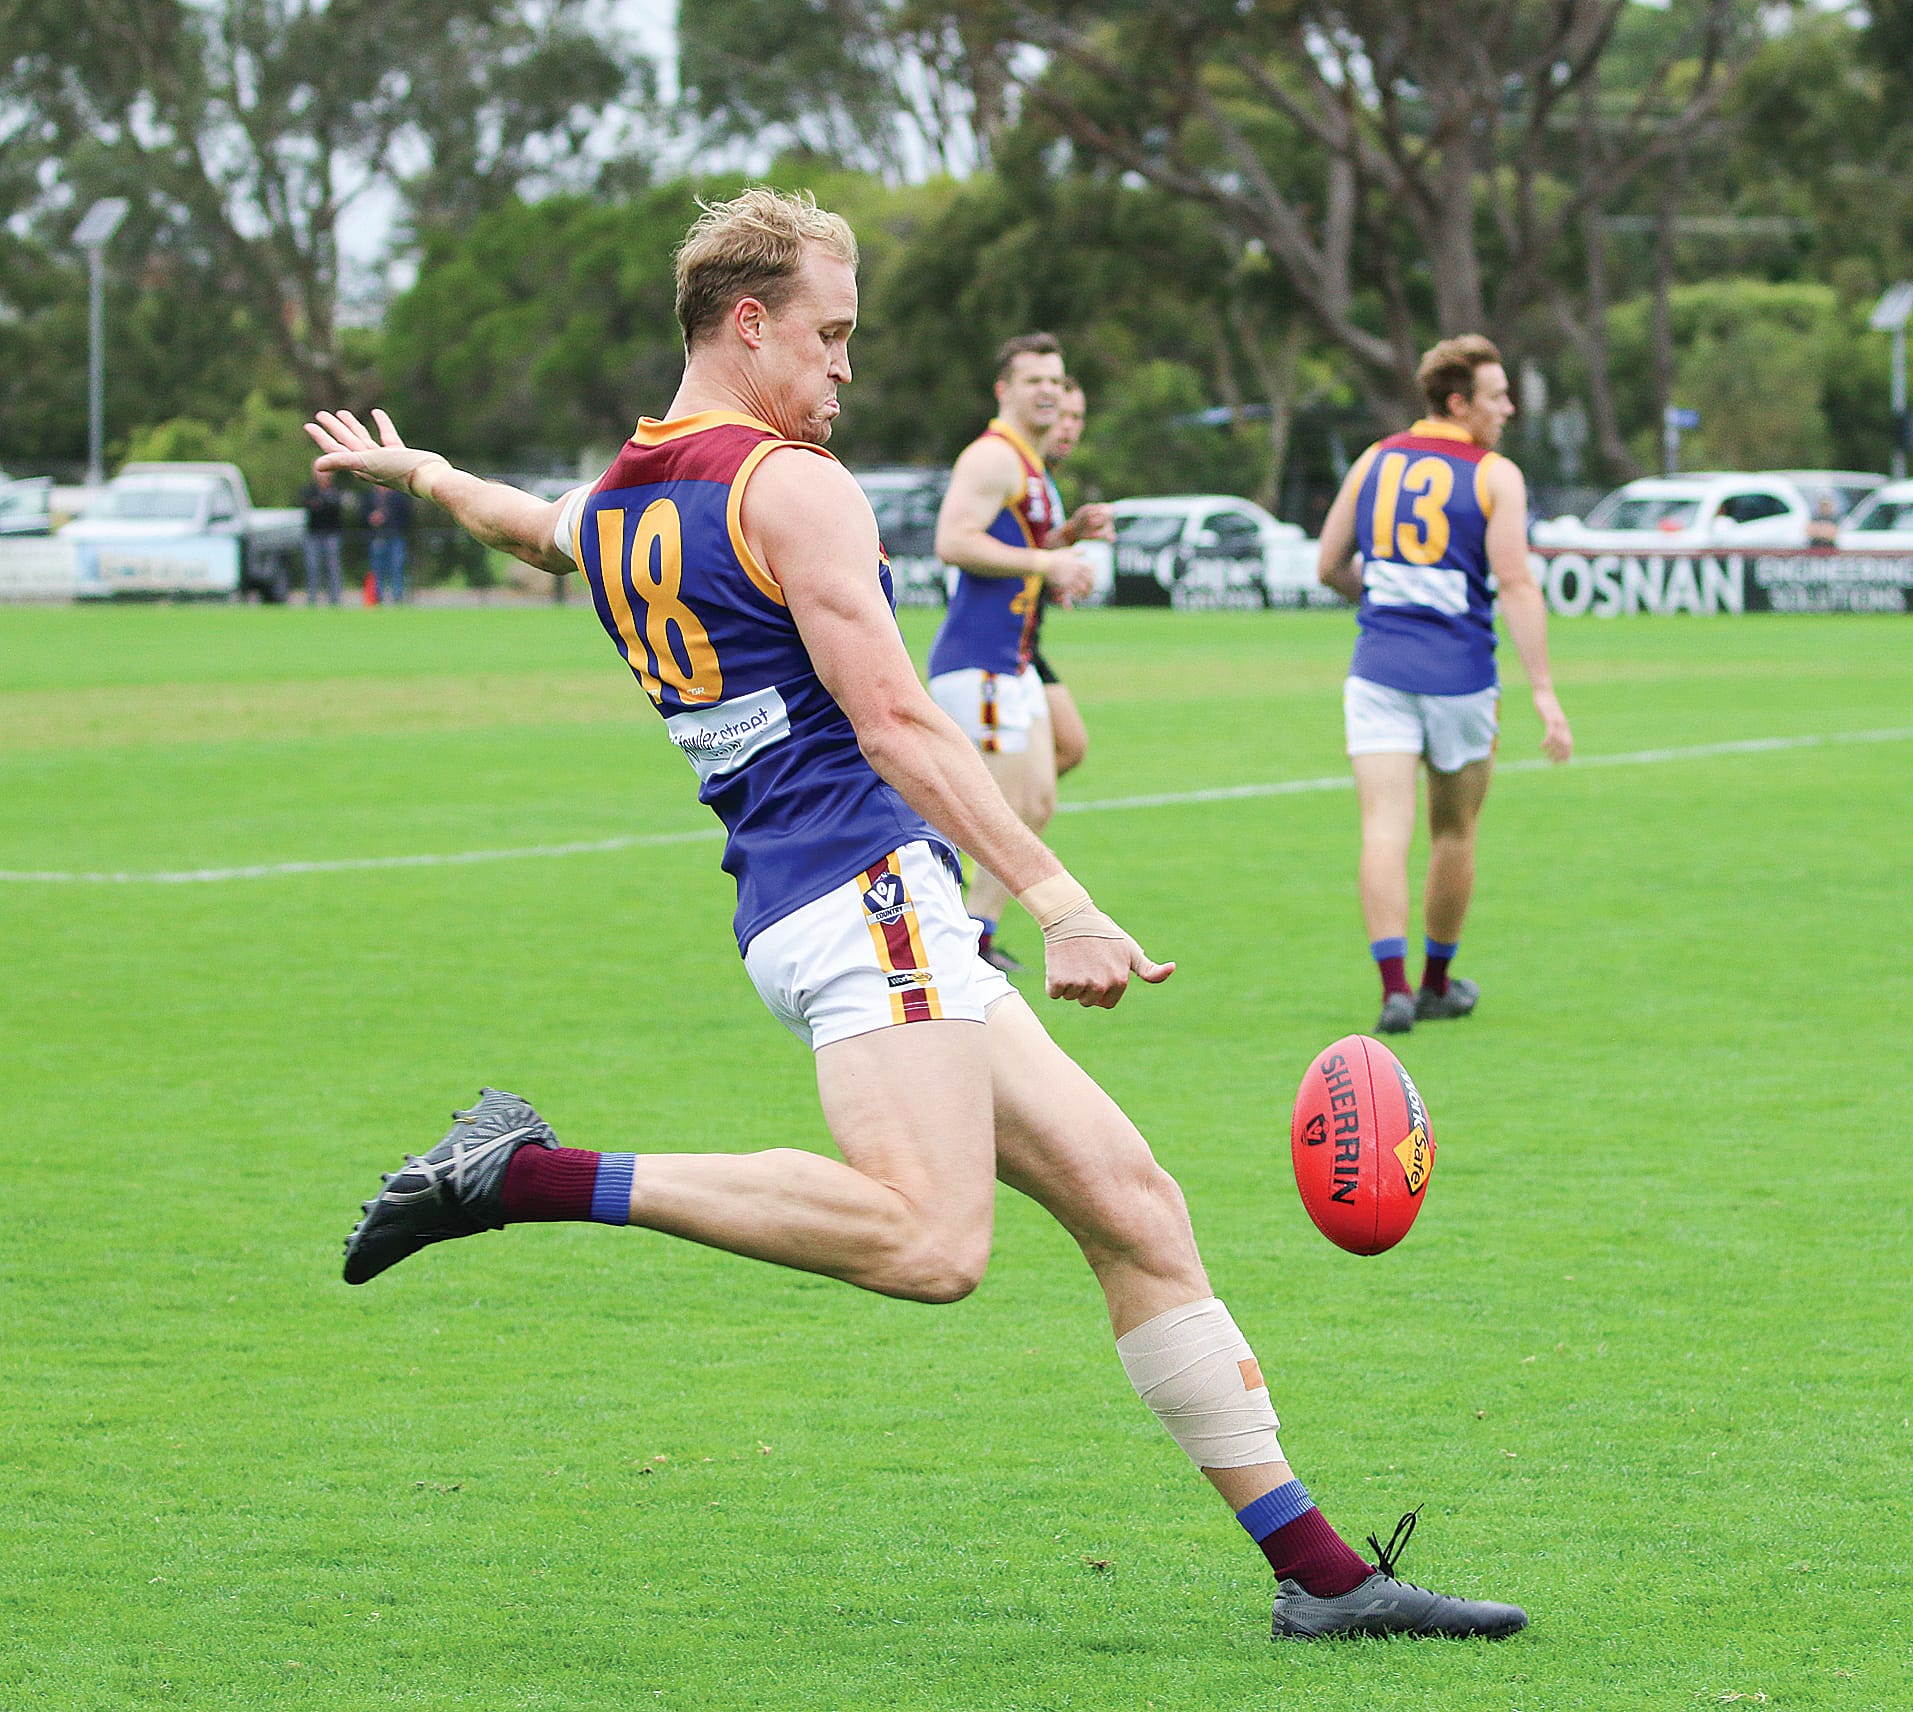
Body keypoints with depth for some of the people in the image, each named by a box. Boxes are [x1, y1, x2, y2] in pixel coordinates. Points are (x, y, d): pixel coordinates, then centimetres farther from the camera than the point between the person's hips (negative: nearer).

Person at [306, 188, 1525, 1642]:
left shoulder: (610, 510, 19)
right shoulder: (792, 486, -6)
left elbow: (530, 525, 43)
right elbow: (897, 727, -14)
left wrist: (418, 472, 66)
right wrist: (1062, 905, -17)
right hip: (865, 886, -10)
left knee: (1133, 1206, 6)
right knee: (931, 1244, -30)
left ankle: (1317, 1570, 3)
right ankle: (535, 1174, -23)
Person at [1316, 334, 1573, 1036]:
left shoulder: (1374, 462, 6)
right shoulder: (1495, 476, -6)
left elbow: (1329, 567, 11)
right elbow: (1514, 584, -14)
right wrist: (1544, 690, -14)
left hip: (1378, 672, 2)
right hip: (1460, 677, -2)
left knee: (1385, 827, -6)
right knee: (1454, 834, 16)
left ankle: (1394, 986, -22)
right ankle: (1437, 984, 29)